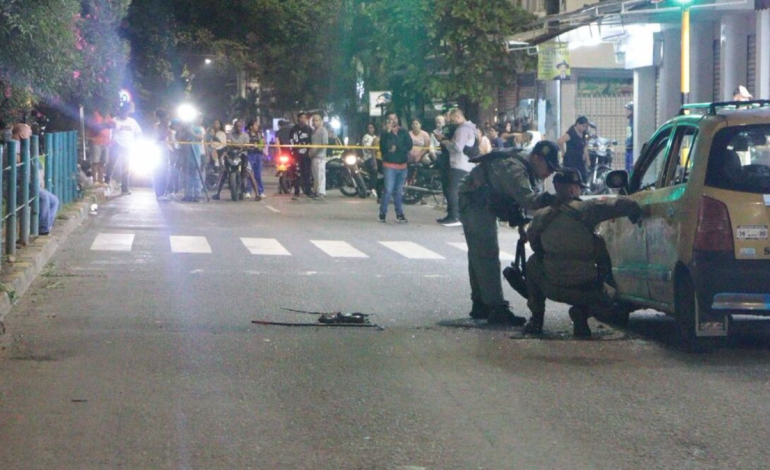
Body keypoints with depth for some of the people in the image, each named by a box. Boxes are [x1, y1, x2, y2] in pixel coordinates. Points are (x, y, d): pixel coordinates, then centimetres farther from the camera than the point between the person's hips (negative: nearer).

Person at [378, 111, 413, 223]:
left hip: (402, 165, 4)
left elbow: (409, 146, -3)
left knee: (399, 191, 10)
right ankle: (382, 213, -4)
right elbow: (384, 147, -16)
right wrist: (389, 132, -19)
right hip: (390, 165, -4)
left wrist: (397, 148, -14)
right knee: (389, 190, -11)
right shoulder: (385, 134, -1)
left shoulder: (404, 132, 7)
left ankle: (399, 214, 14)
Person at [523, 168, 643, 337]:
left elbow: (532, 240, 18)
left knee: (533, 263, 32)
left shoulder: (541, 217, 0)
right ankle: (581, 312, -5)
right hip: (585, 290, -2)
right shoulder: (586, 209, -9)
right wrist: (636, 217, 11)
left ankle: (536, 319, 24)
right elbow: (626, 204, -11)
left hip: (551, 288, 2)